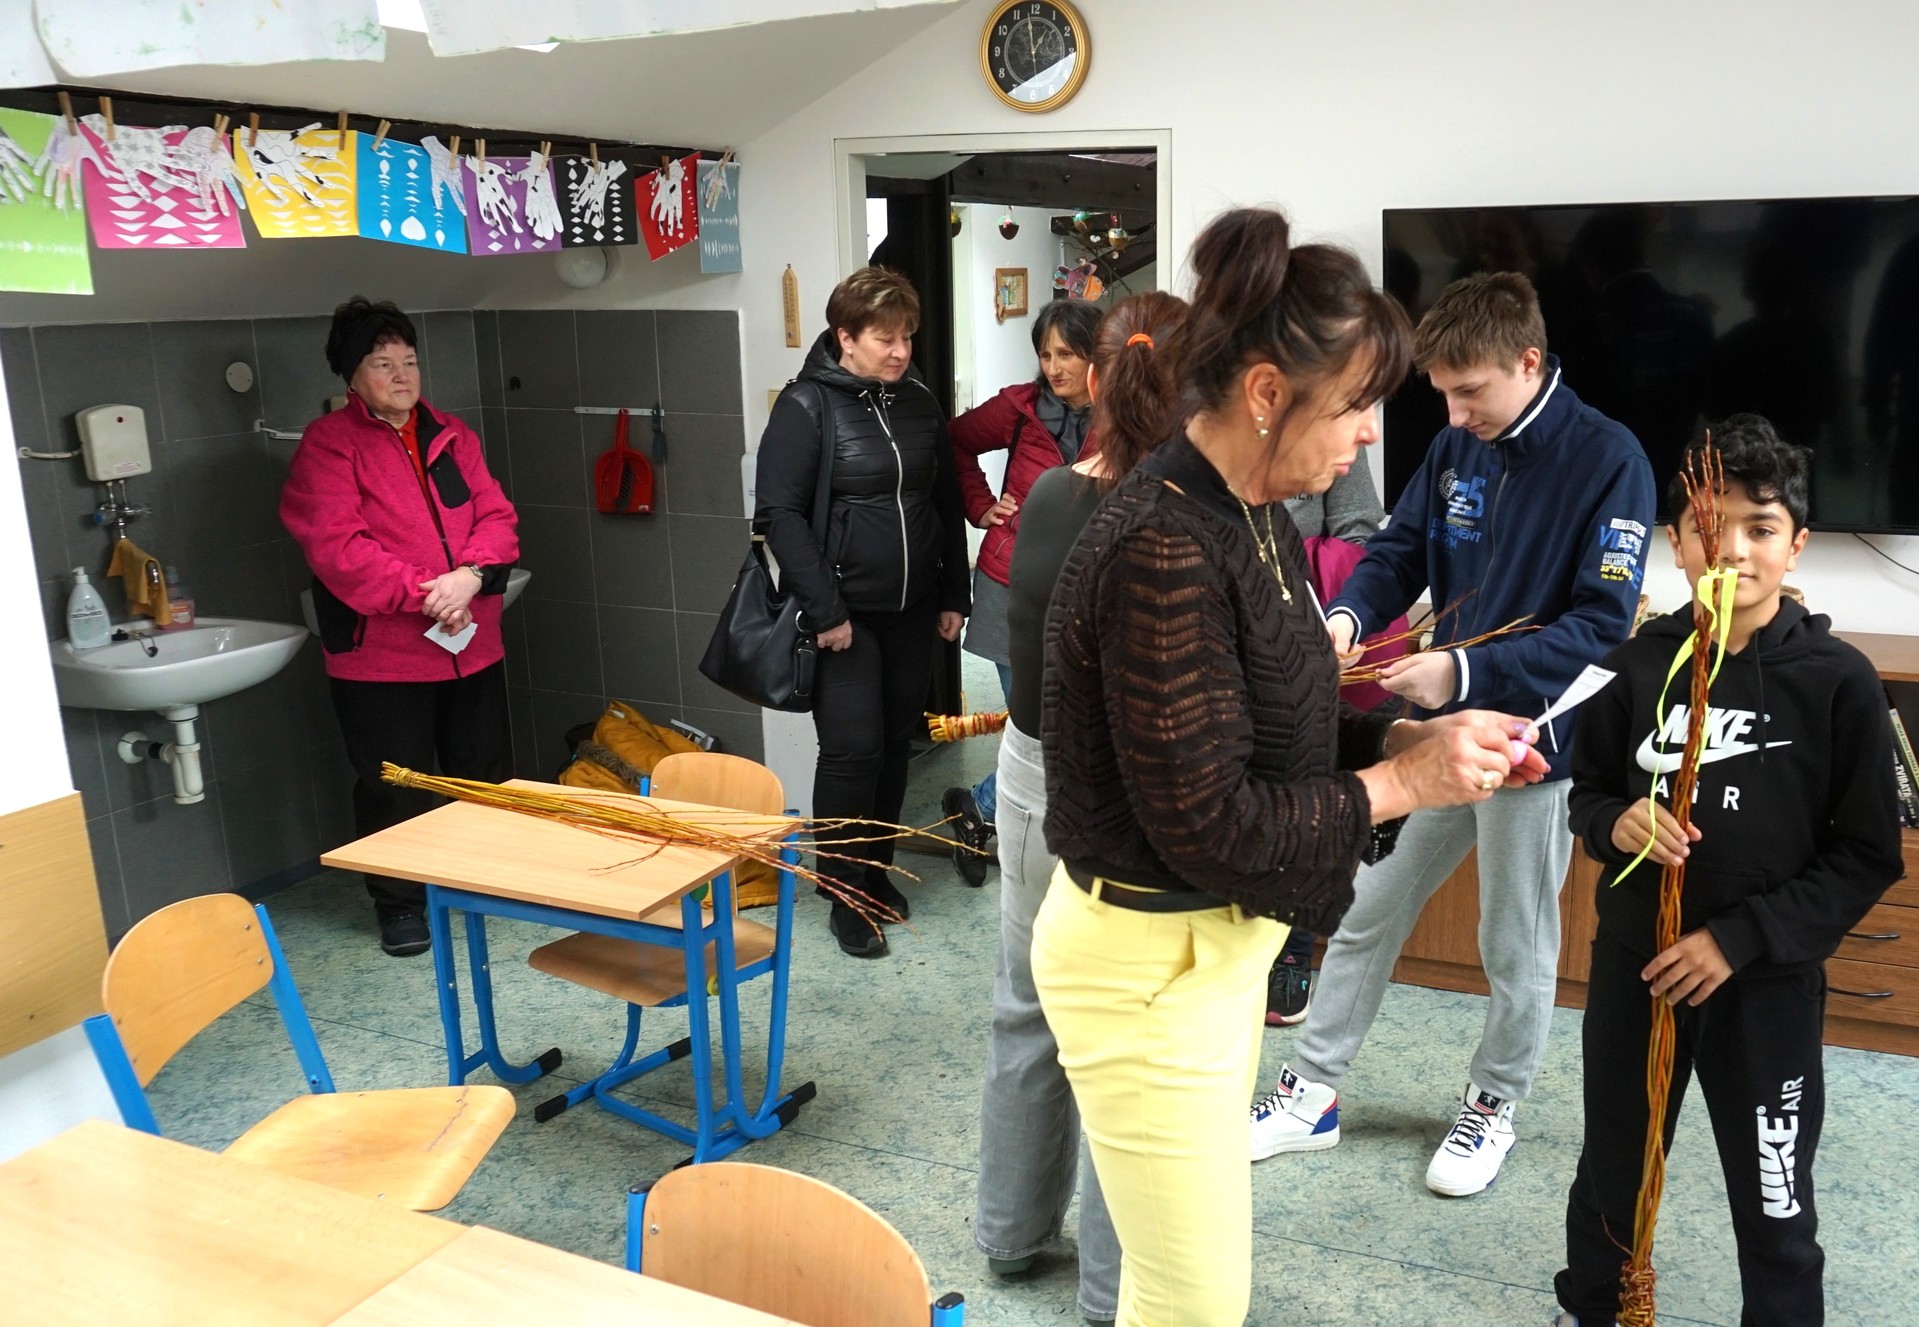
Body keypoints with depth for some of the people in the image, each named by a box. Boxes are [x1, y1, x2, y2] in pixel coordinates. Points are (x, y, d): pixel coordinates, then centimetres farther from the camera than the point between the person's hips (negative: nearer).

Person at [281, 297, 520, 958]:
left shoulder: (451, 434, 10)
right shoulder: (327, 444, -7)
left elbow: (496, 514, 3)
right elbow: (337, 546, -17)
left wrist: (471, 576, -16)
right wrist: (423, 594, -22)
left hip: (472, 643, 5)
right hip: (379, 654, -5)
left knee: (486, 772, 16)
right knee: (394, 786, 5)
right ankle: (400, 904, 22)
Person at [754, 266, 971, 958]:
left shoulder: (918, 402, 8)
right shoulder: (807, 406, -8)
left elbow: (948, 504, 15)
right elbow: (779, 514, -13)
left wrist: (953, 596, 11)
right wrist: (824, 610, -17)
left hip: (912, 612, 5)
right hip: (844, 615, -5)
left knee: (896, 745, 12)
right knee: (852, 751, -5)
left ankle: (878, 872, 29)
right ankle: (848, 897, 10)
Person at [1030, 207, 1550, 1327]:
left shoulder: (1252, 517, 5)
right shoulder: (1165, 552, -25)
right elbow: (1208, 824, -25)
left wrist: (1405, 738, -2)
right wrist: (1401, 784, -17)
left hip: (1222, 939, 9)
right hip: (1149, 961, -9)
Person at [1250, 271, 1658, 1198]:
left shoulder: (1608, 461, -16)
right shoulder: (1456, 446, 1)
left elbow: (1601, 623, -21)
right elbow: (1399, 552, 5)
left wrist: (1467, 671, -30)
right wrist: (1348, 616, -17)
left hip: (1533, 738, -5)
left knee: (1517, 950, 13)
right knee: (1365, 914, 12)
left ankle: (1493, 1107, 35)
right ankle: (1311, 1092, 27)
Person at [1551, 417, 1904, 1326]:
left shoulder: (1838, 680, -12)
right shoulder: (1637, 666, -5)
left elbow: (1869, 855, -8)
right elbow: (1588, 792, 7)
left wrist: (1740, 939, -16)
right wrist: (1618, 824, -17)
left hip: (1769, 983, -2)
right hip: (1632, 962, 3)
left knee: (1776, 1208, 13)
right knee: (1612, 1172, 21)